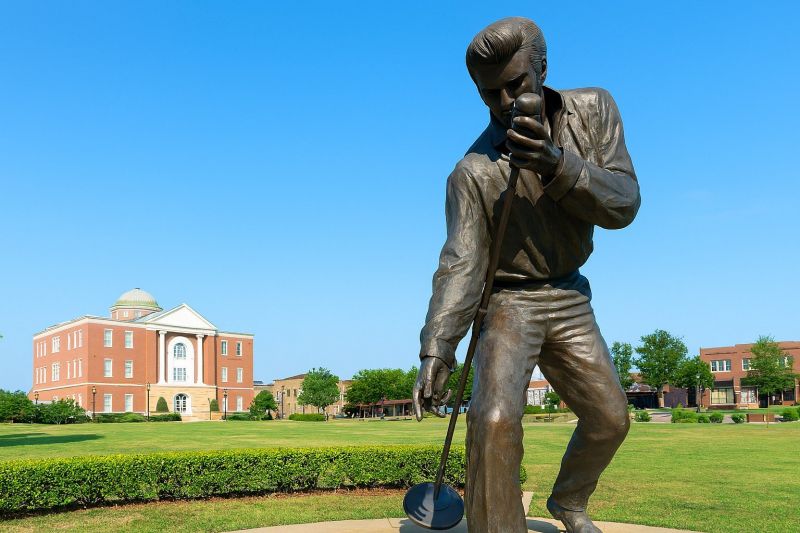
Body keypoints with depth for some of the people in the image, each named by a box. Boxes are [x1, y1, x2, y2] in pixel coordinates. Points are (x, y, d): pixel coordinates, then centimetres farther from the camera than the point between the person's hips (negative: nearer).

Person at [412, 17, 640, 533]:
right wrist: (436, 351, -37)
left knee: (609, 418, 10)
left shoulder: (594, 110, -7)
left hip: (569, 297, 4)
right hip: (509, 302, -4)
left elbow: (623, 204, -15)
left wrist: (558, 166, -33)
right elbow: (460, 263, -25)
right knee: (495, 419, -25)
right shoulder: (475, 171, -18)